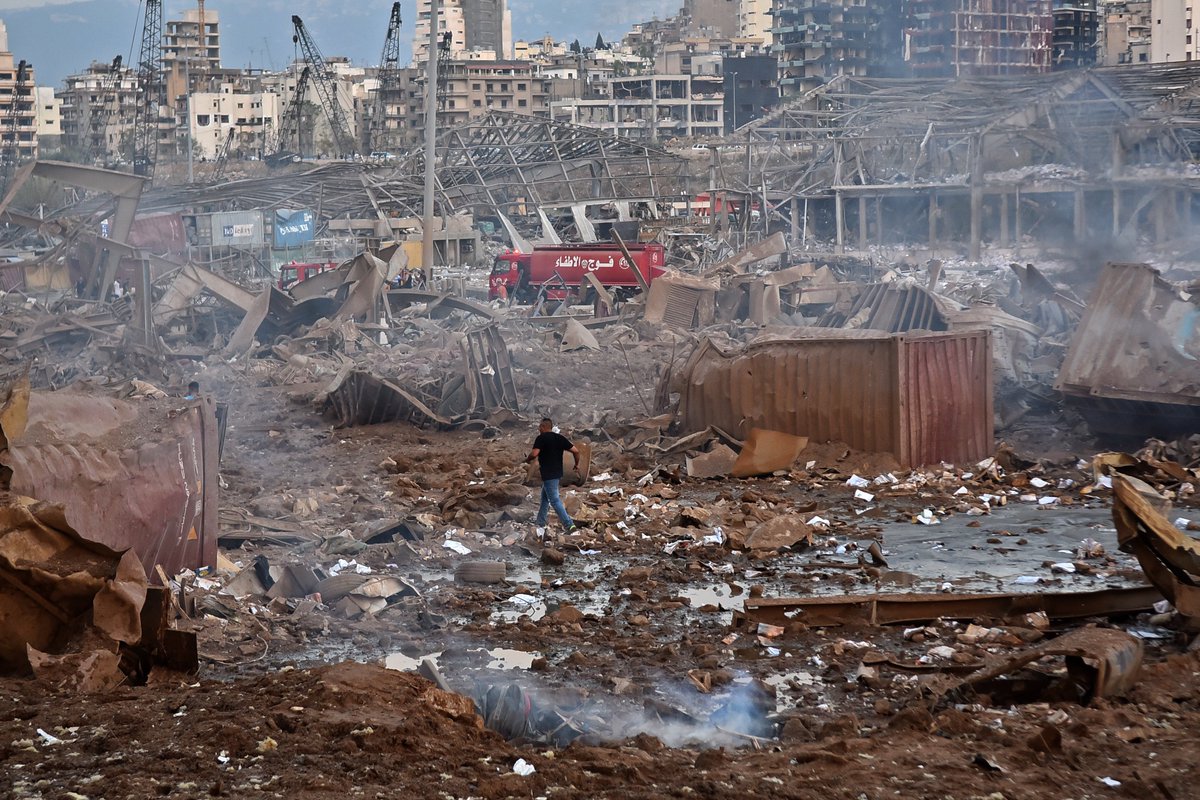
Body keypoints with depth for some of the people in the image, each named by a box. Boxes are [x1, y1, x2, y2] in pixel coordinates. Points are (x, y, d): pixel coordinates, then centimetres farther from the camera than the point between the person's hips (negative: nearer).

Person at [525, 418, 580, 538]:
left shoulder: (541, 438, -10)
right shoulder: (560, 438, 8)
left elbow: (534, 453, -22)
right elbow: (575, 450, 4)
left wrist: (527, 460, -1)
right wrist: (577, 464, 20)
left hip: (548, 475, -8)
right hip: (558, 473, 8)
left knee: (555, 500, -8)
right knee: (545, 498, 20)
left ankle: (570, 525, -16)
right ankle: (541, 524, 27)